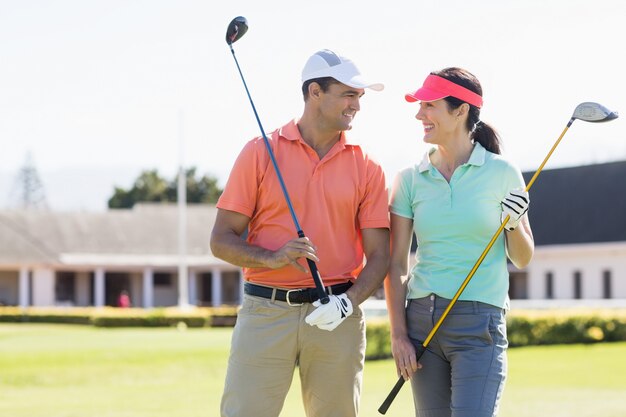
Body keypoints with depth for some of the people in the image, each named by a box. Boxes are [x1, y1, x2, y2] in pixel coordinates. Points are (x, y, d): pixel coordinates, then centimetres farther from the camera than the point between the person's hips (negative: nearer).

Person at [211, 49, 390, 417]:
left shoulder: (367, 168, 7)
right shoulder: (260, 152, 3)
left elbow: (378, 255, 4)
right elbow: (222, 240, 2)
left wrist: (348, 302, -14)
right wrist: (272, 258, -16)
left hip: (337, 319, 1)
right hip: (265, 313, -1)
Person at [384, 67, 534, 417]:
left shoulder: (502, 173, -1)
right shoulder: (410, 180, 5)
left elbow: (523, 259, 6)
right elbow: (396, 264, 6)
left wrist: (514, 224, -13)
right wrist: (398, 334, 0)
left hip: (479, 322, -3)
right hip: (421, 319, 3)